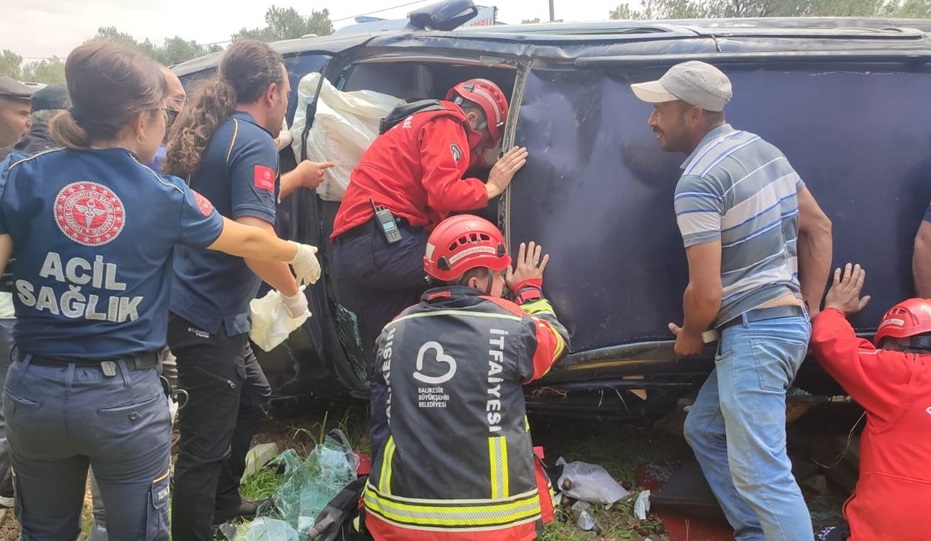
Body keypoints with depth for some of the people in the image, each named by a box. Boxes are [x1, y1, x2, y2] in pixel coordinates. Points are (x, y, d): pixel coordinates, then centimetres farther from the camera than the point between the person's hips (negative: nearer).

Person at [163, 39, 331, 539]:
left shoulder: (212, 133, 10)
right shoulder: (255, 141, -17)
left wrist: (296, 177, 36)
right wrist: (294, 291, -12)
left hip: (195, 307, 10)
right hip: (209, 316, -10)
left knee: (254, 398, 27)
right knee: (205, 446, 0)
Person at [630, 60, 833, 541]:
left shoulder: (697, 182, -17)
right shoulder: (761, 147, 10)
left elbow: (706, 293, -20)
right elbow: (819, 228, 14)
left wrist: (689, 336, 1)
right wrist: (809, 311, 15)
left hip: (753, 332, -10)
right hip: (786, 321, 10)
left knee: (760, 473, -8)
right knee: (704, 430, 21)